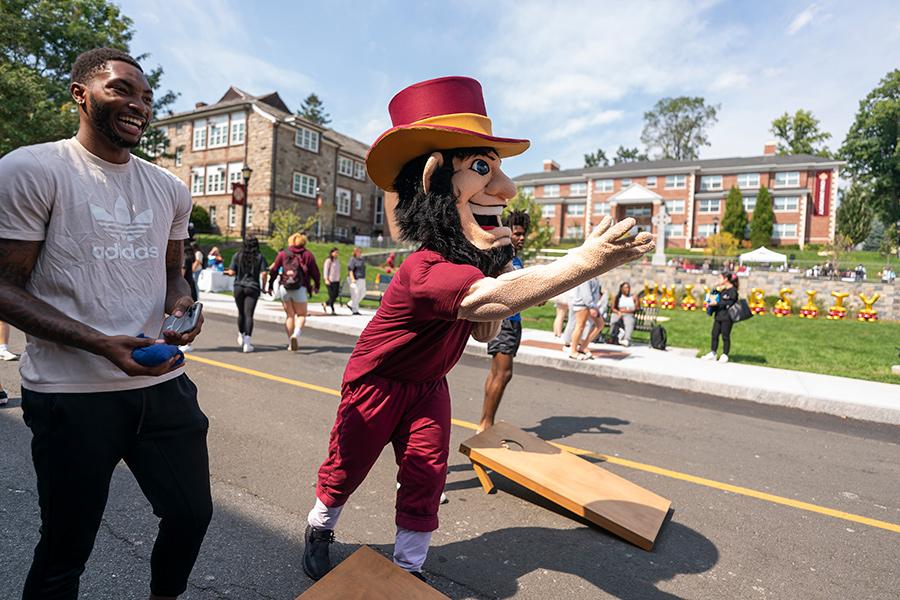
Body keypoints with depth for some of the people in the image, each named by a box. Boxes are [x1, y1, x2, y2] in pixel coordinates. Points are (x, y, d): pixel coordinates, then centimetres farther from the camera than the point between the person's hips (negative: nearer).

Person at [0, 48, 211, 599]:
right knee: (65, 551, 12)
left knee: (192, 515, 15)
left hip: (164, 384, 5)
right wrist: (99, 343, -22)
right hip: (72, 394, -4)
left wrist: (183, 302, -5)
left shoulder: (170, 189, 10)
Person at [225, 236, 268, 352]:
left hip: (239, 287, 2)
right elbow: (264, 274, -9)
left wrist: (227, 272, 20)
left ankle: (241, 336, 35)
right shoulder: (260, 257, -2)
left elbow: (232, 272, -3)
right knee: (249, 315, -4)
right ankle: (247, 342, -12)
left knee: (241, 313, 18)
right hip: (253, 288, -2)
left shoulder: (237, 255, 1)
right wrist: (263, 286, 6)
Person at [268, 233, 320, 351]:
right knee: (301, 315, 8)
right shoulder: (308, 255, 4)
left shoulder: (283, 254, 9)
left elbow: (273, 270, 6)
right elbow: (315, 272, 5)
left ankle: (291, 344, 14)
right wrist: (316, 286, 20)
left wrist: (270, 286, 16)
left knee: (289, 315, 14)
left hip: (284, 288, 2)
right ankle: (296, 334, -20)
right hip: (300, 288, -2)